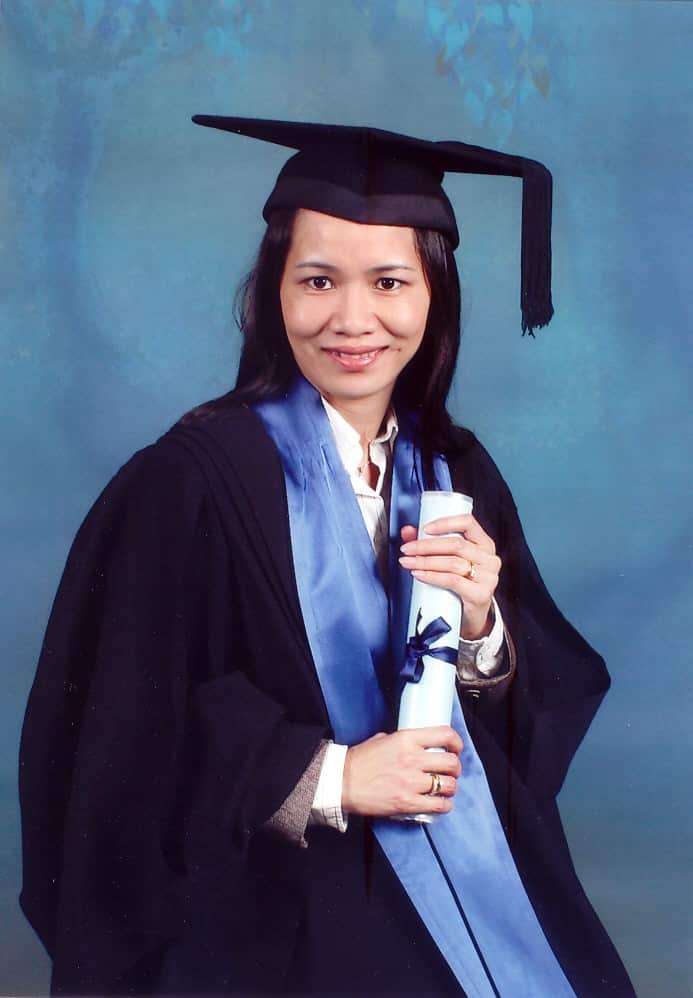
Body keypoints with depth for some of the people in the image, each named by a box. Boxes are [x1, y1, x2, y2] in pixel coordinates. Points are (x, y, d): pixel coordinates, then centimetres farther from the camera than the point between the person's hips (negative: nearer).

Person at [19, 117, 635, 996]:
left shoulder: (458, 474, 5)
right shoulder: (195, 478, -12)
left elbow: (543, 711, 6)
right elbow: (129, 727, -12)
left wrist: (481, 627, -13)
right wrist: (326, 778, -17)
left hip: (479, 882, 5)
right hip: (285, 909, -4)